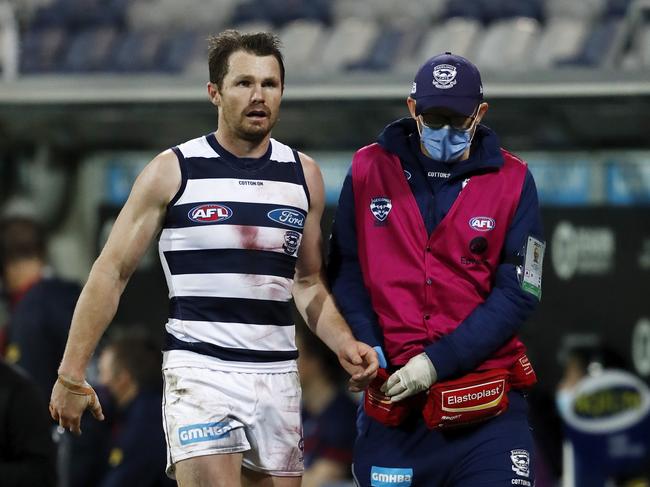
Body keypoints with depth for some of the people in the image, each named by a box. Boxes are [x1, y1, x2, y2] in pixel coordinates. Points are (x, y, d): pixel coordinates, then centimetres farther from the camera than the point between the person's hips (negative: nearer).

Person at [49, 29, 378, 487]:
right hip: (199, 369, -4)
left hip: (278, 375, 4)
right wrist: (72, 374, -4)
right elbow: (111, 273, 1)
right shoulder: (173, 171, -2)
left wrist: (344, 344, 1)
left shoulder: (304, 175, 10)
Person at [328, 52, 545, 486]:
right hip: (393, 401, 1)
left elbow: (518, 295, -3)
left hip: (488, 410, -1)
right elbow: (345, 271, 8)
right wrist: (370, 351, -8)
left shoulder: (512, 182, 2)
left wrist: (438, 362, -12)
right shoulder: (369, 170, 6)